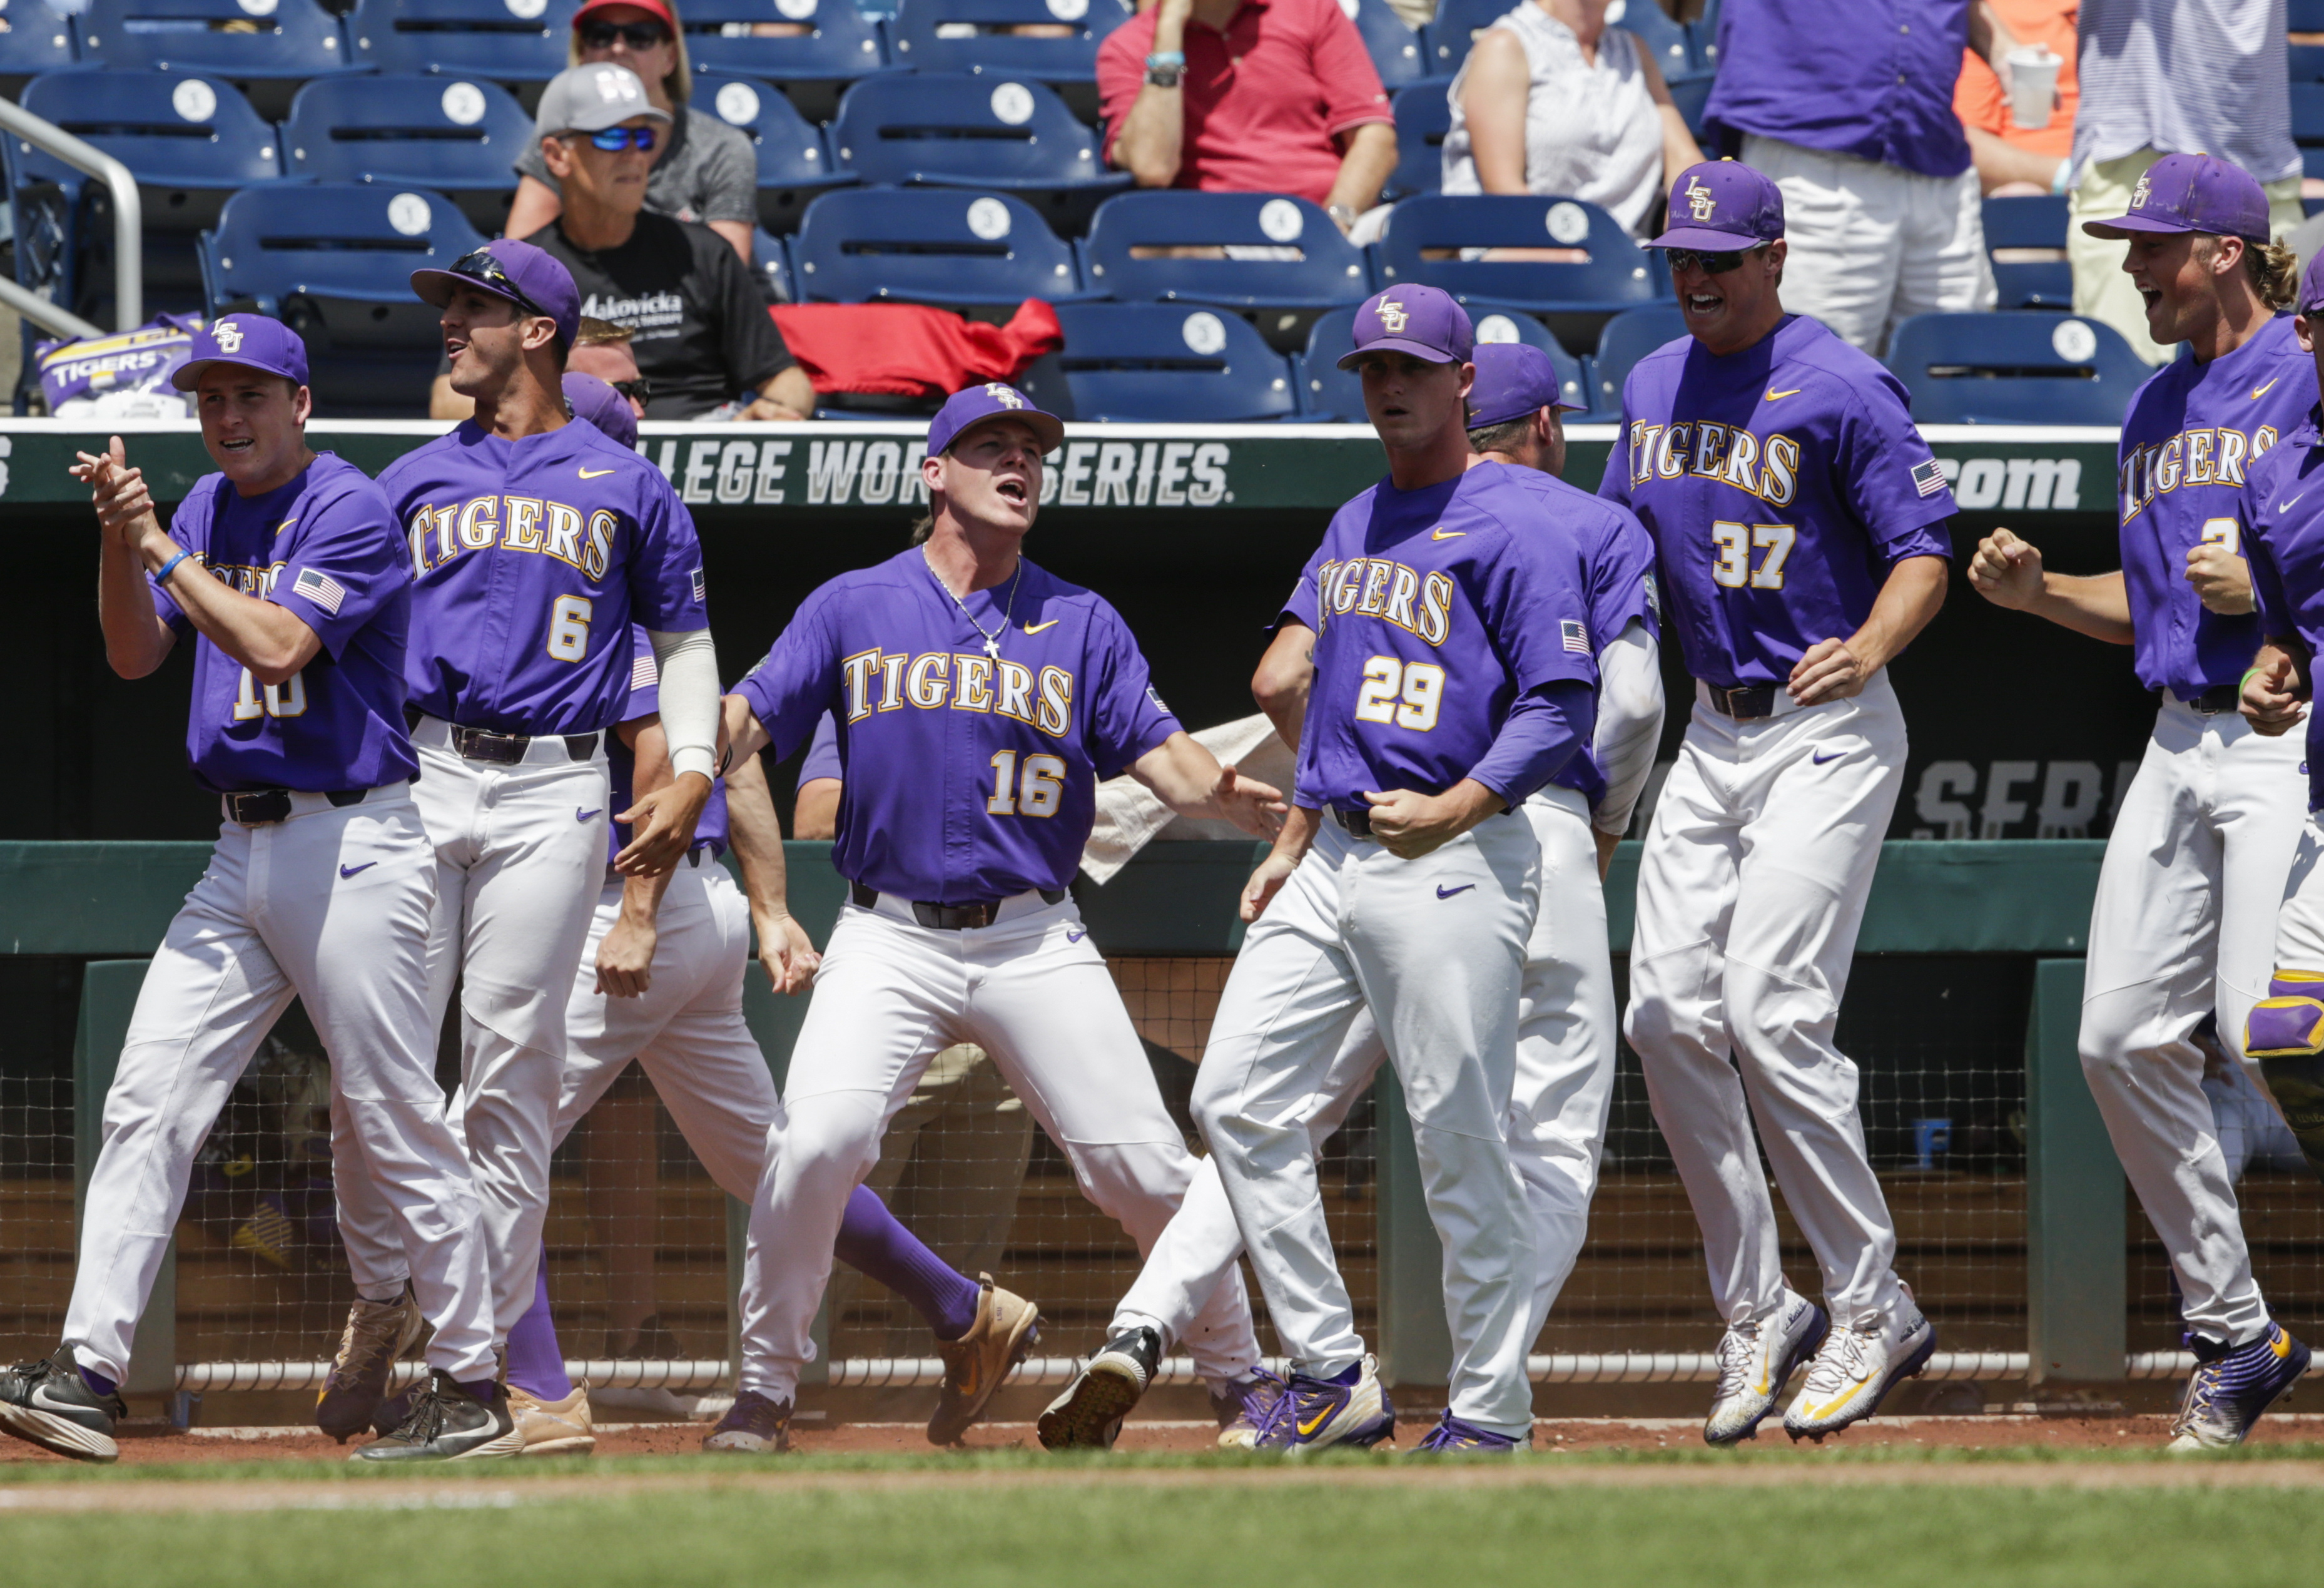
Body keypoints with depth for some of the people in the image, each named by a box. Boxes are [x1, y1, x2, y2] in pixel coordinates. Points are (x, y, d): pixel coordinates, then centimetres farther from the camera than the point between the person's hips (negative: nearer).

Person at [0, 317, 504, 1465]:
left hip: (353, 843, -7)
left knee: (394, 1125, -4)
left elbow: (279, 644, -23)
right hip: (242, 854, 7)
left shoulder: (351, 511, -10)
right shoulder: (208, 509, 14)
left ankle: (472, 1389, 5)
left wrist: (162, 548, -17)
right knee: (148, 1101, -3)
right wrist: (118, 539, -7)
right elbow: (134, 656, 9)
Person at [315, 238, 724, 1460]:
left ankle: (477, 1351, -3)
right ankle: (382, 1299, 8)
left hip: (551, 793, -2)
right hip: (419, 776, 2)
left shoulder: (623, 486, 12)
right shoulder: (415, 480, 17)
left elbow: (683, 637, 15)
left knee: (510, 1069, -6)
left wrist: (693, 772, 1)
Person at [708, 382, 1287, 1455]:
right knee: (817, 1142, -21)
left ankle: (1238, 1370, 15)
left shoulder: (1080, 623, 9)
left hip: (1034, 942, 1)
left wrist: (1218, 791, -21)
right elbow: (749, 717, 0)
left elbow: (1154, 748, 1)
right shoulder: (853, 608, 7)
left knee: (1142, 1166, -3)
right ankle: (764, 1388, -6)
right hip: (890, 940, -1)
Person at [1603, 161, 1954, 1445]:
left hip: (1827, 731, -7)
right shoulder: (1652, 388, 12)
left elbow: (1922, 552, -14)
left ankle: (1872, 1311, -5)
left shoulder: (1839, 390, -11)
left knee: (1773, 1013, -16)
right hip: (1710, 734, 8)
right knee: (1669, 1015, -1)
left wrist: (1866, 650, -32)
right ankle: (1757, 1316, 9)